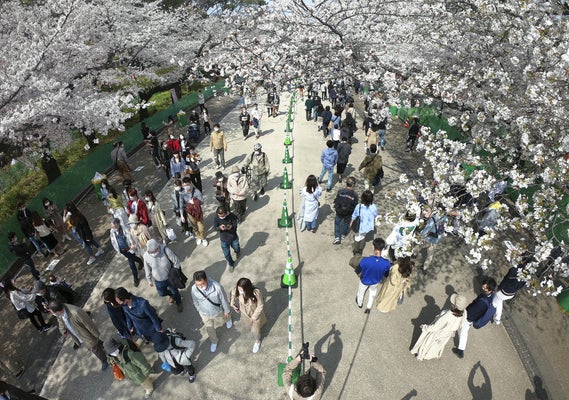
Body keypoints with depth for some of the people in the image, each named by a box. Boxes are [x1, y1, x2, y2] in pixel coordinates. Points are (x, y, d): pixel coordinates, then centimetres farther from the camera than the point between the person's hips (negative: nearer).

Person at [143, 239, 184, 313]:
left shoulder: (165, 250, -32)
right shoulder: (146, 256, -23)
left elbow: (176, 262, -19)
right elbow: (147, 270, -5)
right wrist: (149, 280, 7)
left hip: (170, 278, -2)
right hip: (158, 280, 2)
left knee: (174, 291, 20)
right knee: (162, 293, 24)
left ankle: (179, 303, 52)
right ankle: (172, 295, 59)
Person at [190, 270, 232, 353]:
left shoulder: (217, 286, -40)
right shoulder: (194, 289, -30)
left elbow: (223, 299, -21)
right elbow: (195, 301, -8)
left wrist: (227, 310, -6)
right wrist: (199, 310, 9)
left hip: (218, 311, -1)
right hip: (205, 314, 2)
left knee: (222, 320, 31)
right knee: (209, 329, 23)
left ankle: (228, 318, 68)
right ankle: (214, 342, 55)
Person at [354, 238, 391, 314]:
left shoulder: (365, 260, -40)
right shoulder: (386, 263, -35)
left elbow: (357, 272, -21)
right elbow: (386, 275, -13)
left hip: (364, 281, -1)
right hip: (375, 282, 1)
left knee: (361, 292, 32)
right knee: (373, 292, 36)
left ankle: (359, 304, 62)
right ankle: (368, 308, 53)